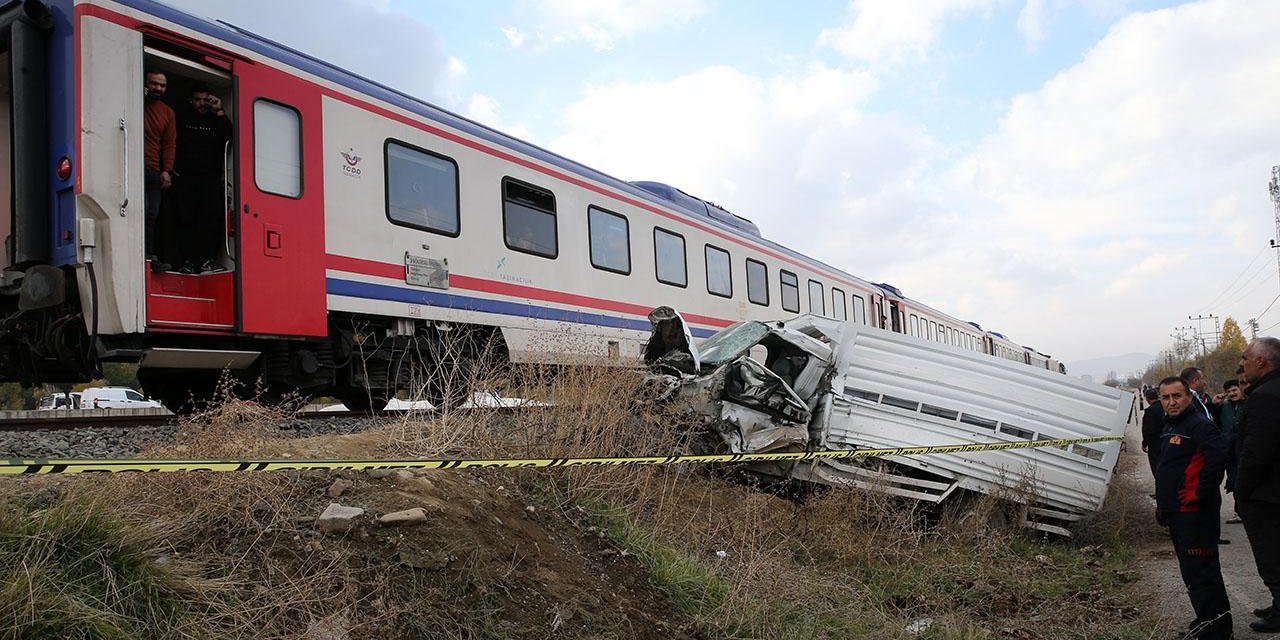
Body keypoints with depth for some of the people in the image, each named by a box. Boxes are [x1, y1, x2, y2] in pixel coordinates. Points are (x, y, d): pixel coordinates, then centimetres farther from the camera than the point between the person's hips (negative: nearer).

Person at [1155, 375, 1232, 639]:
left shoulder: (1200, 426, -14)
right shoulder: (1169, 428, 16)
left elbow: (1218, 459, -30)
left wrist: (1200, 493, -23)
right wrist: (1162, 504, 24)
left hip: (1195, 513, -10)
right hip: (1177, 513, 10)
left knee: (1200, 571, -8)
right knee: (1191, 571, 16)